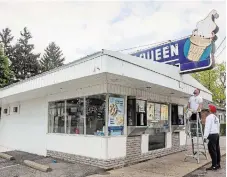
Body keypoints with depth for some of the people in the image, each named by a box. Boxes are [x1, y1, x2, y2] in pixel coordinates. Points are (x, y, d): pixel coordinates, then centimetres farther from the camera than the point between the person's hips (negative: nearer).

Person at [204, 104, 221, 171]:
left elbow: (207, 128, -16)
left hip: (212, 135, -9)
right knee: (217, 150, 13)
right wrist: (217, 133, 20)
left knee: (212, 151, -7)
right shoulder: (216, 118, 17)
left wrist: (205, 137, -16)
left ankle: (214, 166, -6)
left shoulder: (209, 117, -11)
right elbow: (218, 127, 18)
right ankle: (218, 164, 20)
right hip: (217, 134, 9)